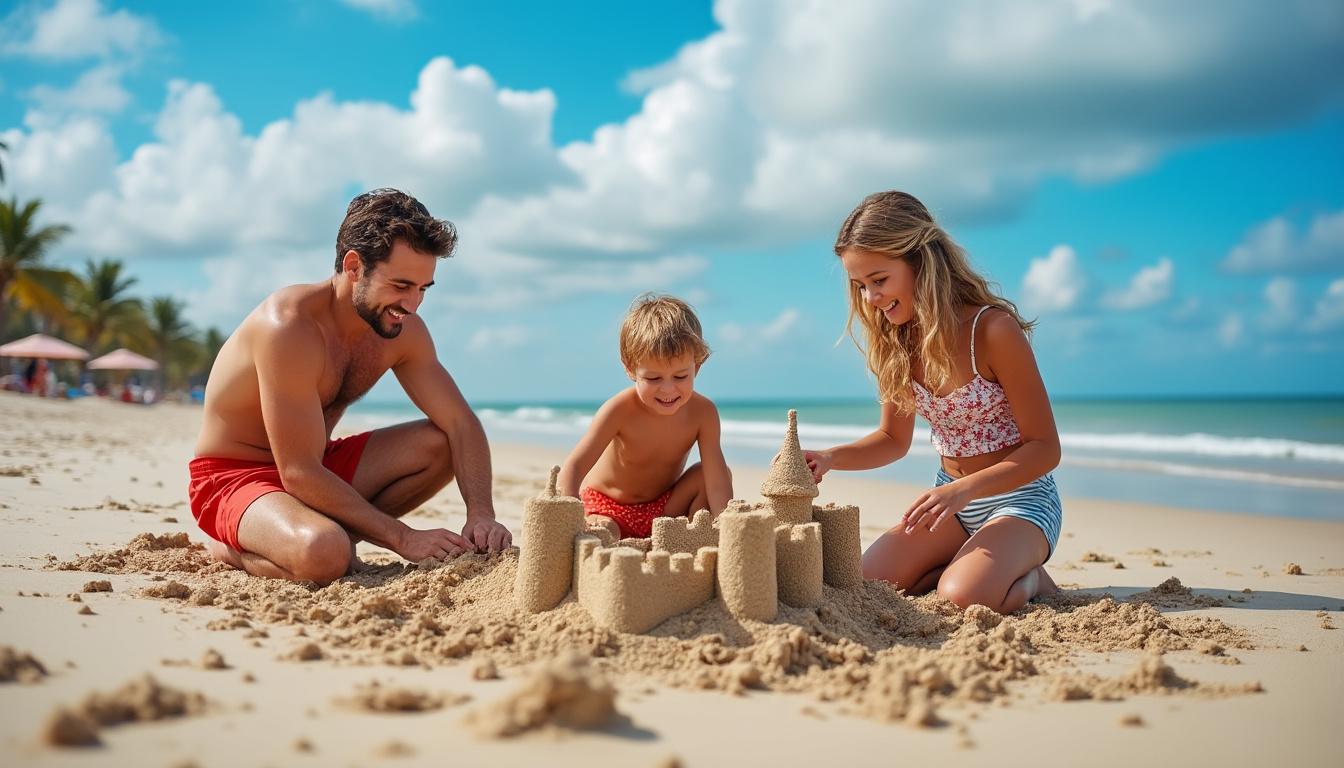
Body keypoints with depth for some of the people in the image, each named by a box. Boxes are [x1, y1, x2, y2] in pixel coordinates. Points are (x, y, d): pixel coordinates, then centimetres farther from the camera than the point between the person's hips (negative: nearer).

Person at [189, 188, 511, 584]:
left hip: (318, 465, 7)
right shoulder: (290, 326, -29)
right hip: (233, 475, -7)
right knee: (324, 554, -35)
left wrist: (481, 514, -20)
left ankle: (323, 531, -8)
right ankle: (234, 548, -3)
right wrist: (402, 538, -28)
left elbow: (462, 423, -3)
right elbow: (298, 474, -30)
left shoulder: (404, 330, -7)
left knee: (438, 445, -7)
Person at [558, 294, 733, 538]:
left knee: (714, 472, -17)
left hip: (663, 507, 4)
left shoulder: (703, 413, -21)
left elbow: (717, 482, -25)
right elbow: (573, 467, -33)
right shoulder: (621, 410, -28)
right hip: (606, 507, -3)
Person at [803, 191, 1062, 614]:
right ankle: (969, 562, 9)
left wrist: (962, 489, -30)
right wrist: (831, 458, -12)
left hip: (1018, 497, -5)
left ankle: (1029, 578, 2)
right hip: (952, 497, 6)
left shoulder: (994, 329, -22)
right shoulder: (895, 342, -3)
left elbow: (1045, 447, -17)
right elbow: (894, 439, 8)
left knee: (964, 596, -31)